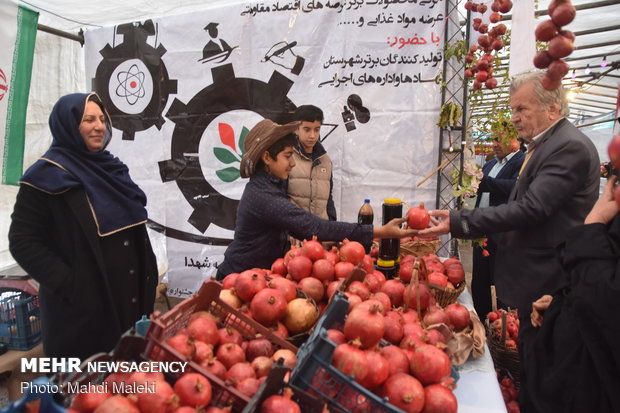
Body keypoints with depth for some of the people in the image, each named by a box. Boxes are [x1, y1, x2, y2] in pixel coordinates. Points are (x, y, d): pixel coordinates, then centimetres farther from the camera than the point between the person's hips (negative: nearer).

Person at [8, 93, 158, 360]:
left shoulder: (108, 167, 10)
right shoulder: (47, 176, -11)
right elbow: (23, 243, -14)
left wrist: (144, 273, 9)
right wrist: (70, 285, -18)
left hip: (129, 299, 7)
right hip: (82, 307, -6)